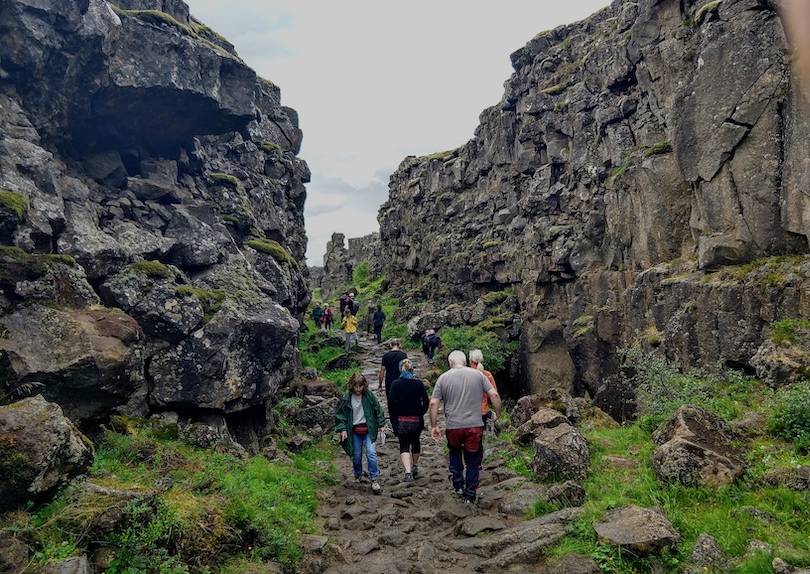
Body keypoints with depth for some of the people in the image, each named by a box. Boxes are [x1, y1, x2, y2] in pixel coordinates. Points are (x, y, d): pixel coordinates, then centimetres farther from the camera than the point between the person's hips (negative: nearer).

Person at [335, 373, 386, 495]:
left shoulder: (369, 396, -6)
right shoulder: (346, 398, -6)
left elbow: (378, 410, 3)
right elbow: (340, 414, 2)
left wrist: (381, 425, 3)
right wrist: (342, 429, -6)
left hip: (369, 430, -1)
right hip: (354, 431, 1)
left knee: (371, 453, -12)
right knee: (356, 455, 11)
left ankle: (374, 479, -4)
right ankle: (358, 475, 35)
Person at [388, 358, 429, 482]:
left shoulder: (395, 383, -8)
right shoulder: (419, 383, -5)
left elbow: (391, 402, -8)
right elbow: (426, 401, -4)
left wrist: (392, 417, 5)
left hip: (401, 420, -2)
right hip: (417, 419, 2)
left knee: (404, 445, 1)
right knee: (415, 442, 22)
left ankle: (408, 471, -16)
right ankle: (415, 468, 38)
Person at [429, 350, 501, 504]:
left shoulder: (443, 377, 1)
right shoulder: (478, 375, 1)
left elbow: (434, 403, -3)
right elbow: (494, 395, -4)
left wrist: (434, 426, 4)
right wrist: (497, 413, 10)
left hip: (452, 426, 1)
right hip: (474, 426, 0)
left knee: (455, 452, 27)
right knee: (473, 460, 12)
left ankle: (458, 485, 25)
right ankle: (470, 495, 15)